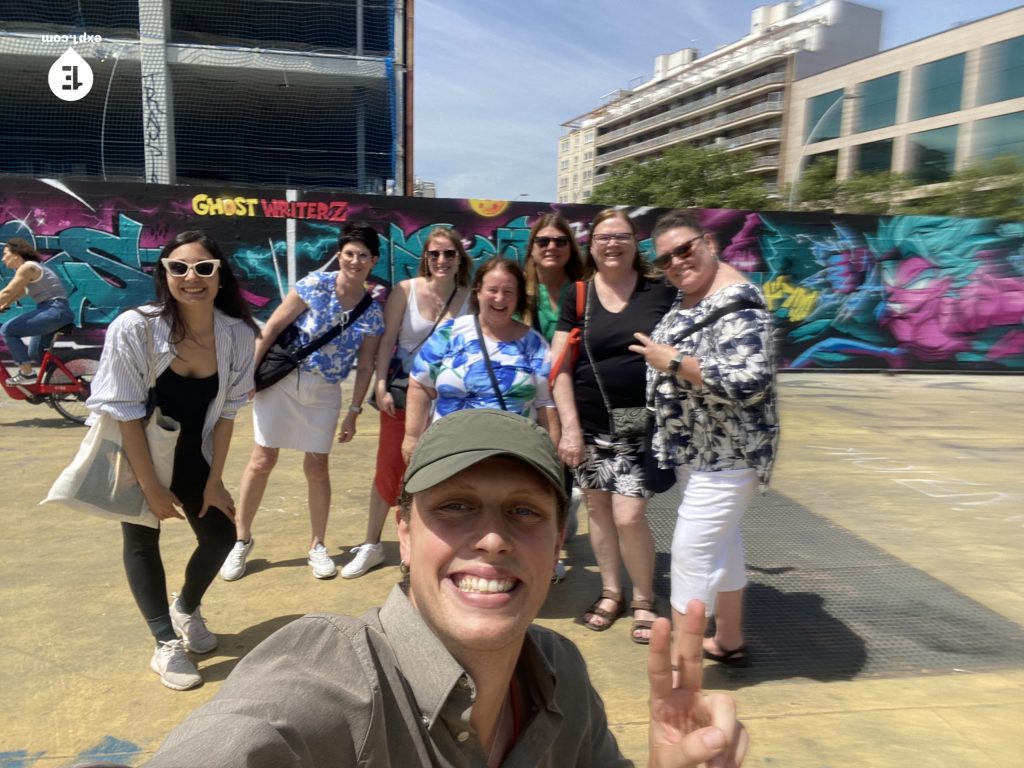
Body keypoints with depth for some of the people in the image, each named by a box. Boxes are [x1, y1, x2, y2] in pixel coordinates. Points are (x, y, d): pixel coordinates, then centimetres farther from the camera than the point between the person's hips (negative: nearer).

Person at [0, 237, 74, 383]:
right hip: (52, 312, 11)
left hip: (55, 311, -11)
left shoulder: (27, 267, -10)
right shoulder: (29, 267, 20)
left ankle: (26, 374, -11)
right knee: (35, 355, 19)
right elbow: (15, 294, 27)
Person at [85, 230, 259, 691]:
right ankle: (166, 645, 20)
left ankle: (187, 609, 37)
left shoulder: (237, 334, -19)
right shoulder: (133, 328, -28)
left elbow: (226, 411, -9)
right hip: (134, 451, -3)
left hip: (191, 453, 3)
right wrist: (151, 486, -17)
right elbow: (125, 413, -21)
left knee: (221, 535, 7)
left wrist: (214, 480, -7)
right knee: (142, 540, 6)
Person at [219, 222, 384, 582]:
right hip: (281, 379, -2)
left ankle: (317, 546, 21)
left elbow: (365, 366, 3)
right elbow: (272, 328, -8)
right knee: (262, 460, 3)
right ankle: (241, 538, 21)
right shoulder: (315, 285, -10)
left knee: (317, 467, 5)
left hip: (324, 393, 2)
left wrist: (354, 411, 2)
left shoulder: (373, 312, -1)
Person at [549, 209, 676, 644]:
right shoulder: (577, 297, 2)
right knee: (598, 508, 11)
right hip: (592, 424, 2)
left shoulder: (660, 291, 0)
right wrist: (570, 426, -8)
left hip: (643, 424, -2)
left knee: (629, 516, -7)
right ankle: (610, 592, 31)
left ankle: (644, 600, 17)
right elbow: (561, 367, -1)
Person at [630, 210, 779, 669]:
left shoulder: (737, 300, -21)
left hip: (727, 453, -10)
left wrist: (672, 361, -26)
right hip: (697, 449, 10)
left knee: (692, 550, -6)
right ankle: (729, 641, 35)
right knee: (720, 541, 19)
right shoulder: (686, 298, 9)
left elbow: (749, 382, -31)